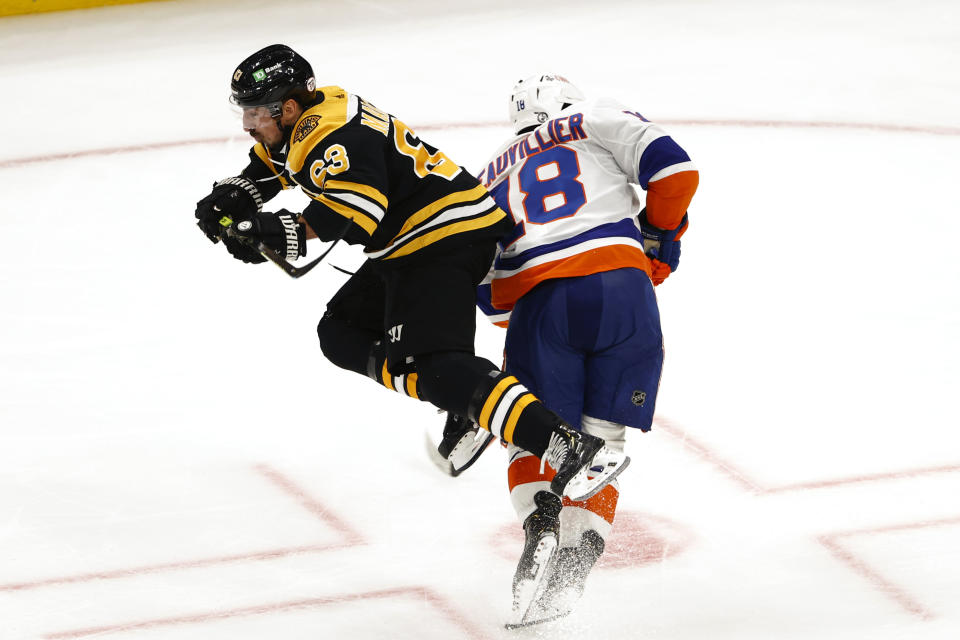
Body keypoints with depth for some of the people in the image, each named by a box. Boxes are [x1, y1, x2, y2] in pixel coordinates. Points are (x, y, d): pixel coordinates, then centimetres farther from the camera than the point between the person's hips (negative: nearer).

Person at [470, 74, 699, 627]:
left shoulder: (492, 175, 29)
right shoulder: (598, 120, 21)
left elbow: (489, 293, 26)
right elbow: (673, 169, 5)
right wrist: (660, 235, 20)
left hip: (537, 301, 1)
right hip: (623, 285, -1)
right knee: (599, 438, 10)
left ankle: (541, 521, -17)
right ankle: (579, 553, -6)